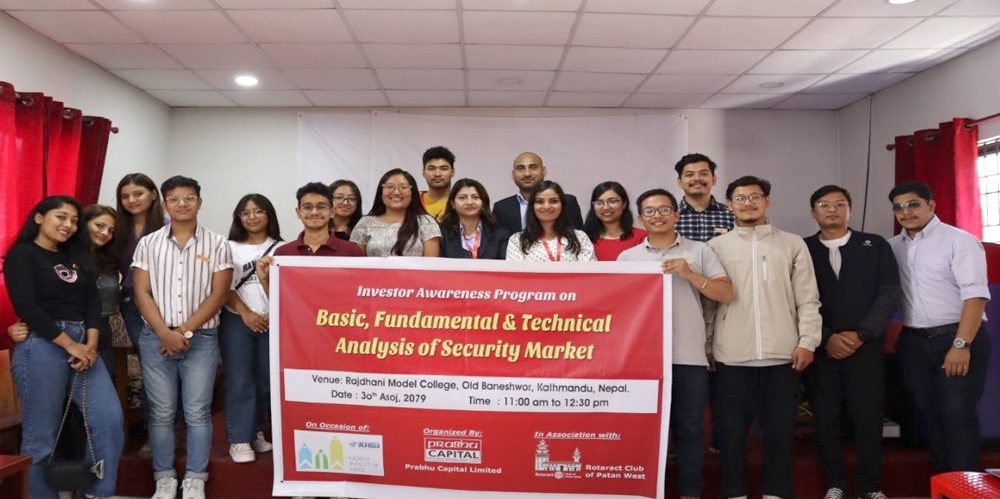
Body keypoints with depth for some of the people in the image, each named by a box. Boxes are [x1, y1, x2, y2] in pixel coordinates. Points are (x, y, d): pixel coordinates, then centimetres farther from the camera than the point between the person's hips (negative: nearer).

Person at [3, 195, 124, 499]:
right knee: (42, 435, 0)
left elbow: (93, 301, 10)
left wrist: (91, 344, -6)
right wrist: (72, 346, -14)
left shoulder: (76, 256, 18)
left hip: (83, 344, 6)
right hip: (41, 347, -5)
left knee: (109, 418, -4)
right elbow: (26, 307, -11)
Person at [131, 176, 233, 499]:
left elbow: (218, 294, -3)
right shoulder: (148, 244, 6)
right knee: (161, 412, 7)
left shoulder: (217, 245, 1)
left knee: (198, 412, 1)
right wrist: (165, 332, -10)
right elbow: (142, 293, 1)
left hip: (201, 338, -1)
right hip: (156, 338, 2)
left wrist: (185, 330, -10)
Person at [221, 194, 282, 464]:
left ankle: (256, 432, 18)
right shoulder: (230, 248, 8)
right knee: (239, 381, -2)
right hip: (236, 321, 0)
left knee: (266, 380, 4)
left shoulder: (280, 248, 7)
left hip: (273, 321, 1)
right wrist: (246, 313, -10)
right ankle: (239, 440, 2)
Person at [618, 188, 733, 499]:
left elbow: (726, 294, 1)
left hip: (689, 356, 0)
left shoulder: (699, 251, 7)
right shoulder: (627, 257, 9)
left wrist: (689, 274, -10)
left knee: (689, 427, 6)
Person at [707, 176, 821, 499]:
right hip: (732, 355, 0)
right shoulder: (716, 246, 7)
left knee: (780, 429, 6)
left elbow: (808, 299, 6)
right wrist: (706, 345, 4)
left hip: (782, 354, 0)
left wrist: (807, 341, -3)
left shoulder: (793, 244, 8)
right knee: (732, 430, 5)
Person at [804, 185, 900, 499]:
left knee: (868, 417, 1)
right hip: (820, 349, 0)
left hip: (865, 346, 0)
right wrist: (826, 338, -11)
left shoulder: (876, 246, 8)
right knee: (825, 418, 4)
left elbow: (889, 294, 0)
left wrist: (860, 335, -10)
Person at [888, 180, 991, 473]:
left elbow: (975, 294, -13)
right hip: (913, 342, 5)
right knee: (929, 413, 11)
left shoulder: (959, 240, -6)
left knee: (958, 415, -4)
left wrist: (961, 344, -20)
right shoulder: (894, 247, 10)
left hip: (957, 338, -5)